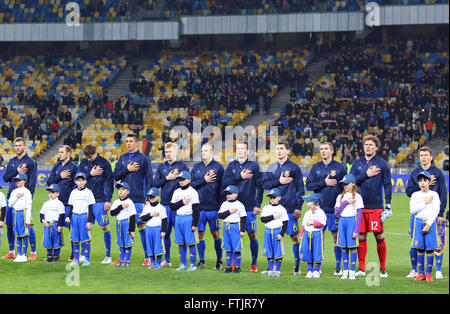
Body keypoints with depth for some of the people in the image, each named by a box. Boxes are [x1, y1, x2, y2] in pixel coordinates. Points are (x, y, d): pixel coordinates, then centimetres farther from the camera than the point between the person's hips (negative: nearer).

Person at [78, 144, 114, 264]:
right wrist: (90, 174, -9)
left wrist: (108, 200, -8)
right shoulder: (83, 162, 8)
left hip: (100, 200, -4)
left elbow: (110, 182, -3)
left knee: (104, 227, -4)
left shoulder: (104, 163, -3)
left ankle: (108, 255, 3)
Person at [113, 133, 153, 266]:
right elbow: (116, 176, 8)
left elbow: (149, 179, -3)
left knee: (142, 226, -3)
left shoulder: (143, 158, -1)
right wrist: (127, 169, -8)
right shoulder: (122, 158, 13)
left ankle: (147, 257, 1)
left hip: (139, 199, -4)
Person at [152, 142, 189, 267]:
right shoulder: (161, 167, 12)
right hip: (165, 204, 4)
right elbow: (155, 184, 7)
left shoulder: (182, 166, 2)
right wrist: (167, 178, -5)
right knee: (165, 233, 7)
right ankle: (167, 260, 16)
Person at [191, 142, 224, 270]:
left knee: (216, 233, 1)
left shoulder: (218, 167, 1)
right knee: (200, 233, 4)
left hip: (213, 207, -3)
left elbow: (223, 187, 0)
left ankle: (219, 261, 8)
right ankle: (201, 260, 13)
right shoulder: (196, 167, 11)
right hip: (199, 206, 3)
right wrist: (204, 180, -10)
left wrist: (222, 204, -7)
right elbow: (191, 184, 4)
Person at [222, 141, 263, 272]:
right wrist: (239, 177, -10)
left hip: (249, 207, -2)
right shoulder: (231, 166, 11)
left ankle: (254, 263, 7)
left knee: (252, 234, -1)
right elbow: (225, 183, 0)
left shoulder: (254, 166, 4)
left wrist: (258, 204, -4)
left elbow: (260, 186, 3)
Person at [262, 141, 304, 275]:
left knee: (295, 236, -3)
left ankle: (297, 265, 6)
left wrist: (298, 207, -6)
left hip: (290, 208, -3)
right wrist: (279, 181, -9)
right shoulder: (271, 167, 13)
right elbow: (265, 184, 5)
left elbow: (300, 188, 0)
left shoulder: (294, 167, 2)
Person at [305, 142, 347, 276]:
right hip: (319, 207, 2)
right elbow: (309, 185, 3)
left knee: (336, 236, 0)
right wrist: (324, 183, -9)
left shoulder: (340, 167, 3)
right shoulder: (315, 167, 10)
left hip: (335, 208, -2)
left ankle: (338, 266, 7)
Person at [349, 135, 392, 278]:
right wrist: (366, 174, -9)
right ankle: (361, 268, 10)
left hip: (376, 207, -2)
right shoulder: (357, 163, 11)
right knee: (361, 237, 3)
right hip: (360, 205, 2)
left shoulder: (382, 164, 3)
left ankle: (383, 268, 6)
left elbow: (387, 185, 2)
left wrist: (388, 206, -4)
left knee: (379, 237, -2)